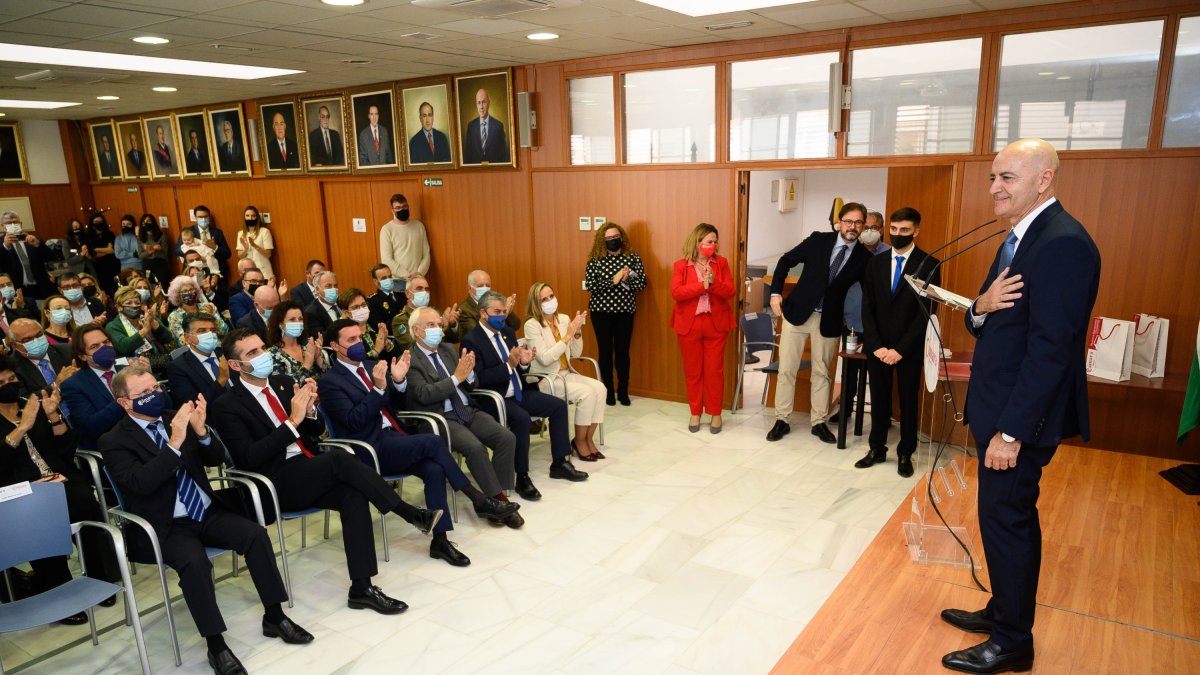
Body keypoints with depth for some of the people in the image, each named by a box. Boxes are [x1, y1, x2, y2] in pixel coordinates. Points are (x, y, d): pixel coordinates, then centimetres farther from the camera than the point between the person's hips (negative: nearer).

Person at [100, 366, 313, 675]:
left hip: (207, 512, 5)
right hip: (166, 526, -5)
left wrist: (201, 431, -12)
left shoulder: (173, 418, 8)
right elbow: (141, 482, -22)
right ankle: (216, 646, -19)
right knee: (195, 562, -32)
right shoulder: (114, 441, -5)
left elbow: (217, 459, 8)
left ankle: (274, 617, -4)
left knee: (256, 534, -17)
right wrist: (175, 442, -29)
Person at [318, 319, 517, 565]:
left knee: (434, 469, -22)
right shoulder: (329, 382, -4)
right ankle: (478, 499, -17)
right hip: (371, 450, -6)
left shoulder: (372, 366, 16)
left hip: (394, 438, 6)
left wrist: (398, 381, -5)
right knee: (431, 441, -26)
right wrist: (378, 388, -25)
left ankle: (440, 540, -18)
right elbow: (353, 421, -15)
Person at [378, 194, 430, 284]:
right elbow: (386, 260, -10)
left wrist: (420, 273, -9)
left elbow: (426, 254, 6)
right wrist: (407, 276, -15)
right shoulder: (387, 229, -4)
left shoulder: (419, 225, 7)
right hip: (397, 280, -3)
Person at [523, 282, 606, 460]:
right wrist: (568, 335, -22)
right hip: (545, 379, -6)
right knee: (586, 393, -26)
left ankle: (589, 439, -6)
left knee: (599, 388, -18)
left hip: (566, 374, 6)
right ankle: (579, 441, -7)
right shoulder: (532, 325, -13)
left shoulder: (564, 319, 5)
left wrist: (577, 332, -9)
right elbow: (545, 359, -21)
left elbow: (576, 354, 9)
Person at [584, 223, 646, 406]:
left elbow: (642, 283, -3)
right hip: (601, 311, -1)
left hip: (625, 311, 1)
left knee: (623, 351, 5)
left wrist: (626, 280, -21)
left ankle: (623, 392, 18)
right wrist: (613, 280, -20)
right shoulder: (595, 260, -2)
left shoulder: (633, 258, 1)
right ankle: (608, 391, 17)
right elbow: (591, 286, -11)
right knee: (605, 351, 5)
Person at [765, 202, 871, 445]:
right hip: (797, 312, 0)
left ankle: (819, 422, 23)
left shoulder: (864, 257, -4)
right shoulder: (818, 240, -6)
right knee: (787, 369, 4)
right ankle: (781, 420, 15)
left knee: (821, 372, 11)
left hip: (828, 320, 1)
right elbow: (786, 261, 2)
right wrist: (776, 292, -5)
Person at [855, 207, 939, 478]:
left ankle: (905, 454, 22)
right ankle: (877, 449, 23)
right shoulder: (876, 263, 6)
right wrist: (875, 345, -7)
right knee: (879, 398, 10)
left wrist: (900, 349, -14)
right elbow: (868, 307, 3)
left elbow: (926, 312, -11)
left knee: (909, 401, 9)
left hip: (909, 348, -3)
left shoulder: (929, 264, -6)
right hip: (877, 346, 3)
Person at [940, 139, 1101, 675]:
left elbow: (1050, 347, -24)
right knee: (1010, 516, 19)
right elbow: (987, 327, 13)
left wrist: (1011, 430, -23)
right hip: (999, 407, 9)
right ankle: (1004, 611, 36)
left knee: (1005, 518, 2)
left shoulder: (1063, 243, -20)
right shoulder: (1021, 238, 12)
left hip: (1022, 414, -9)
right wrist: (981, 306, -11)